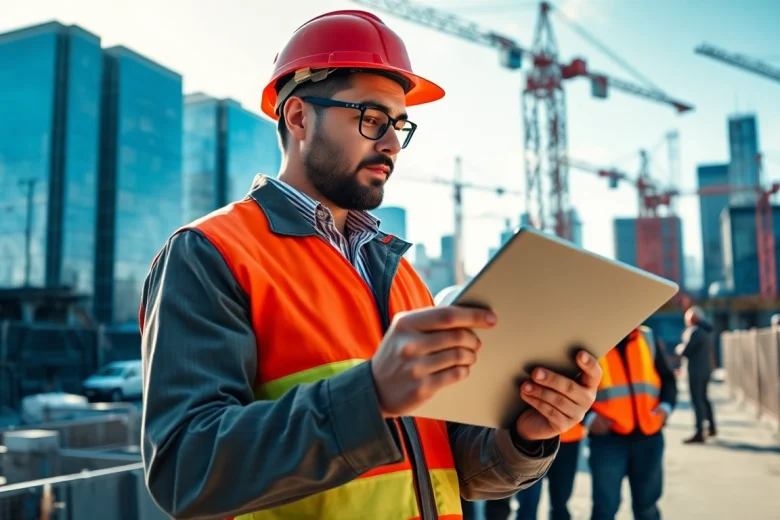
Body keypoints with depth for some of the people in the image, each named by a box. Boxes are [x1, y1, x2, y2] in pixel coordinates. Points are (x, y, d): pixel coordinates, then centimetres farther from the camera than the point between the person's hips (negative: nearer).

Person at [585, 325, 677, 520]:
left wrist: (666, 405, -5)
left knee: (647, 504, 17)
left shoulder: (647, 337, 11)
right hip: (607, 437, -4)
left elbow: (667, 377, 14)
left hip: (648, 435, 4)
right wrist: (588, 416, -16)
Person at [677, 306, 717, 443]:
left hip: (696, 370, -10)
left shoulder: (695, 331, -19)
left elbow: (684, 351, -20)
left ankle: (699, 433, -8)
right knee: (703, 398, 21)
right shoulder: (706, 330, 11)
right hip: (706, 368, 10)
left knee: (697, 400, -8)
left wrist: (680, 347, 0)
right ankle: (712, 428, 31)